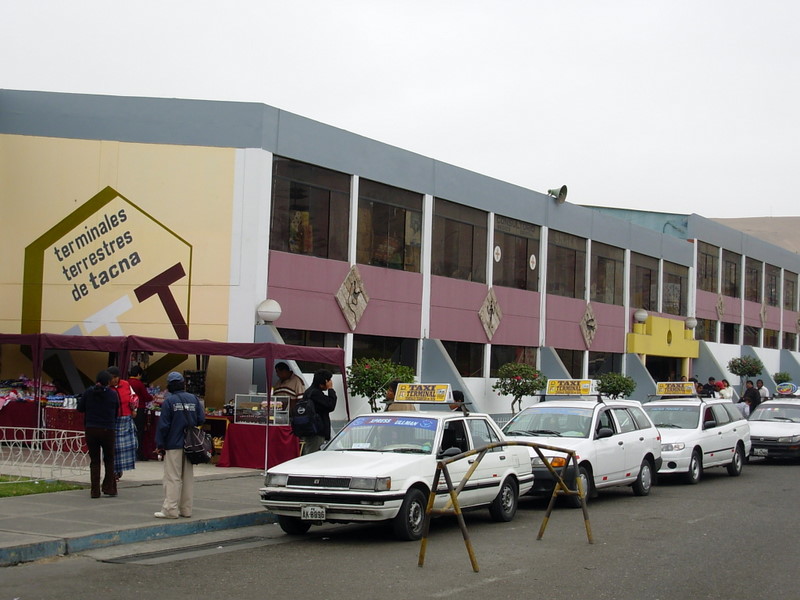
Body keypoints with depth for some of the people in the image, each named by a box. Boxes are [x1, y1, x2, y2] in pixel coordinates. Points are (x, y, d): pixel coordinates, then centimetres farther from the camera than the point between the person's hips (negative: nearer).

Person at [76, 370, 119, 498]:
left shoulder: (88, 392, -4)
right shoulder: (113, 394, -4)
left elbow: (80, 408, 1)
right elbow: (116, 412, 5)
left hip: (91, 430, 1)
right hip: (107, 430, -1)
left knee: (94, 460, 8)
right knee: (109, 459, 15)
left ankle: (95, 491, 4)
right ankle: (109, 488, 12)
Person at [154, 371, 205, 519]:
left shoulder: (169, 401, -9)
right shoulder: (194, 399, 4)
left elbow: (163, 424, -10)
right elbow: (201, 420, 5)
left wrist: (160, 444, -4)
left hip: (174, 445, -5)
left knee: (172, 478, -2)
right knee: (188, 477, 11)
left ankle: (171, 509, -6)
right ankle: (186, 509, 14)